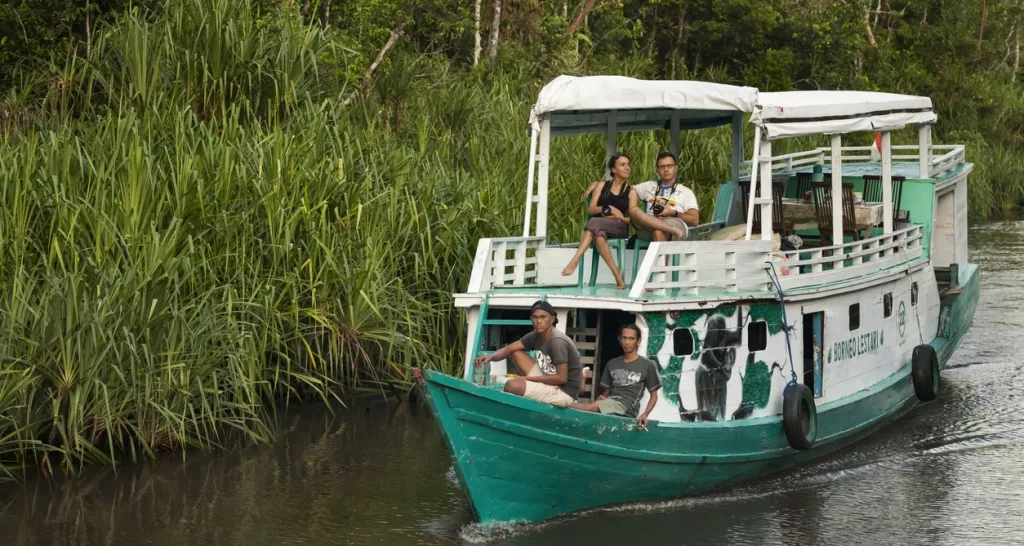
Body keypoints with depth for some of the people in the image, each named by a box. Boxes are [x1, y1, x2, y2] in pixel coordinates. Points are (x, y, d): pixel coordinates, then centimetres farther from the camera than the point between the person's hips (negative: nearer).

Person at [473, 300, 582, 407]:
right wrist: (490, 356, -17)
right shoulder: (536, 336, 3)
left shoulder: (557, 341, -22)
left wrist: (527, 378, -17)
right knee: (517, 353, 7)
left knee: (512, 385, -24)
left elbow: (561, 378, -24)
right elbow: (509, 349, 5)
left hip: (564, 392, -9)